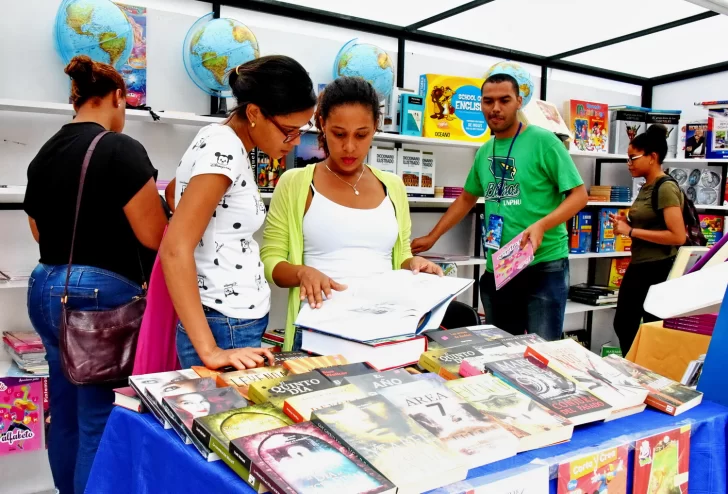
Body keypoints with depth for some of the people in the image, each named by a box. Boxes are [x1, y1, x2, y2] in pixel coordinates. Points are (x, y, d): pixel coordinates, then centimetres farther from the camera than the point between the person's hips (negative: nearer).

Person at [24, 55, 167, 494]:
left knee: (66, 415, 21)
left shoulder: (43, 154, 9)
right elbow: (155, 237, -16)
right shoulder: (121, 149, -14)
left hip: (45, 290, 8)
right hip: (101, 295, -8)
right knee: (102, 423, 3)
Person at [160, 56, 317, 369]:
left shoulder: (221, 140, 7)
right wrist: (209, 351, -30)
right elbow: (175, 249, -26)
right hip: (226, 329, -10)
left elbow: (174, 193, 24)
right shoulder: (225, 149, -20)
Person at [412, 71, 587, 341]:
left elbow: (579, 195, -10)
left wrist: (541, 225, -26)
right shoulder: (484, 152, 11)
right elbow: (467, 198, 23)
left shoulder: (543, 141, -8)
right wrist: (432, 237, 20)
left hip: (544, 265, -6)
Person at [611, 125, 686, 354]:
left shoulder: (666, 188, -16)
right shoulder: (646, 187, 10)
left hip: (658, 270, -10)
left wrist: (631, 231, -20)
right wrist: (625, 225, 3)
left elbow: (678, 236, -24)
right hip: (638, 267, 10)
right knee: (623, 325, 17)